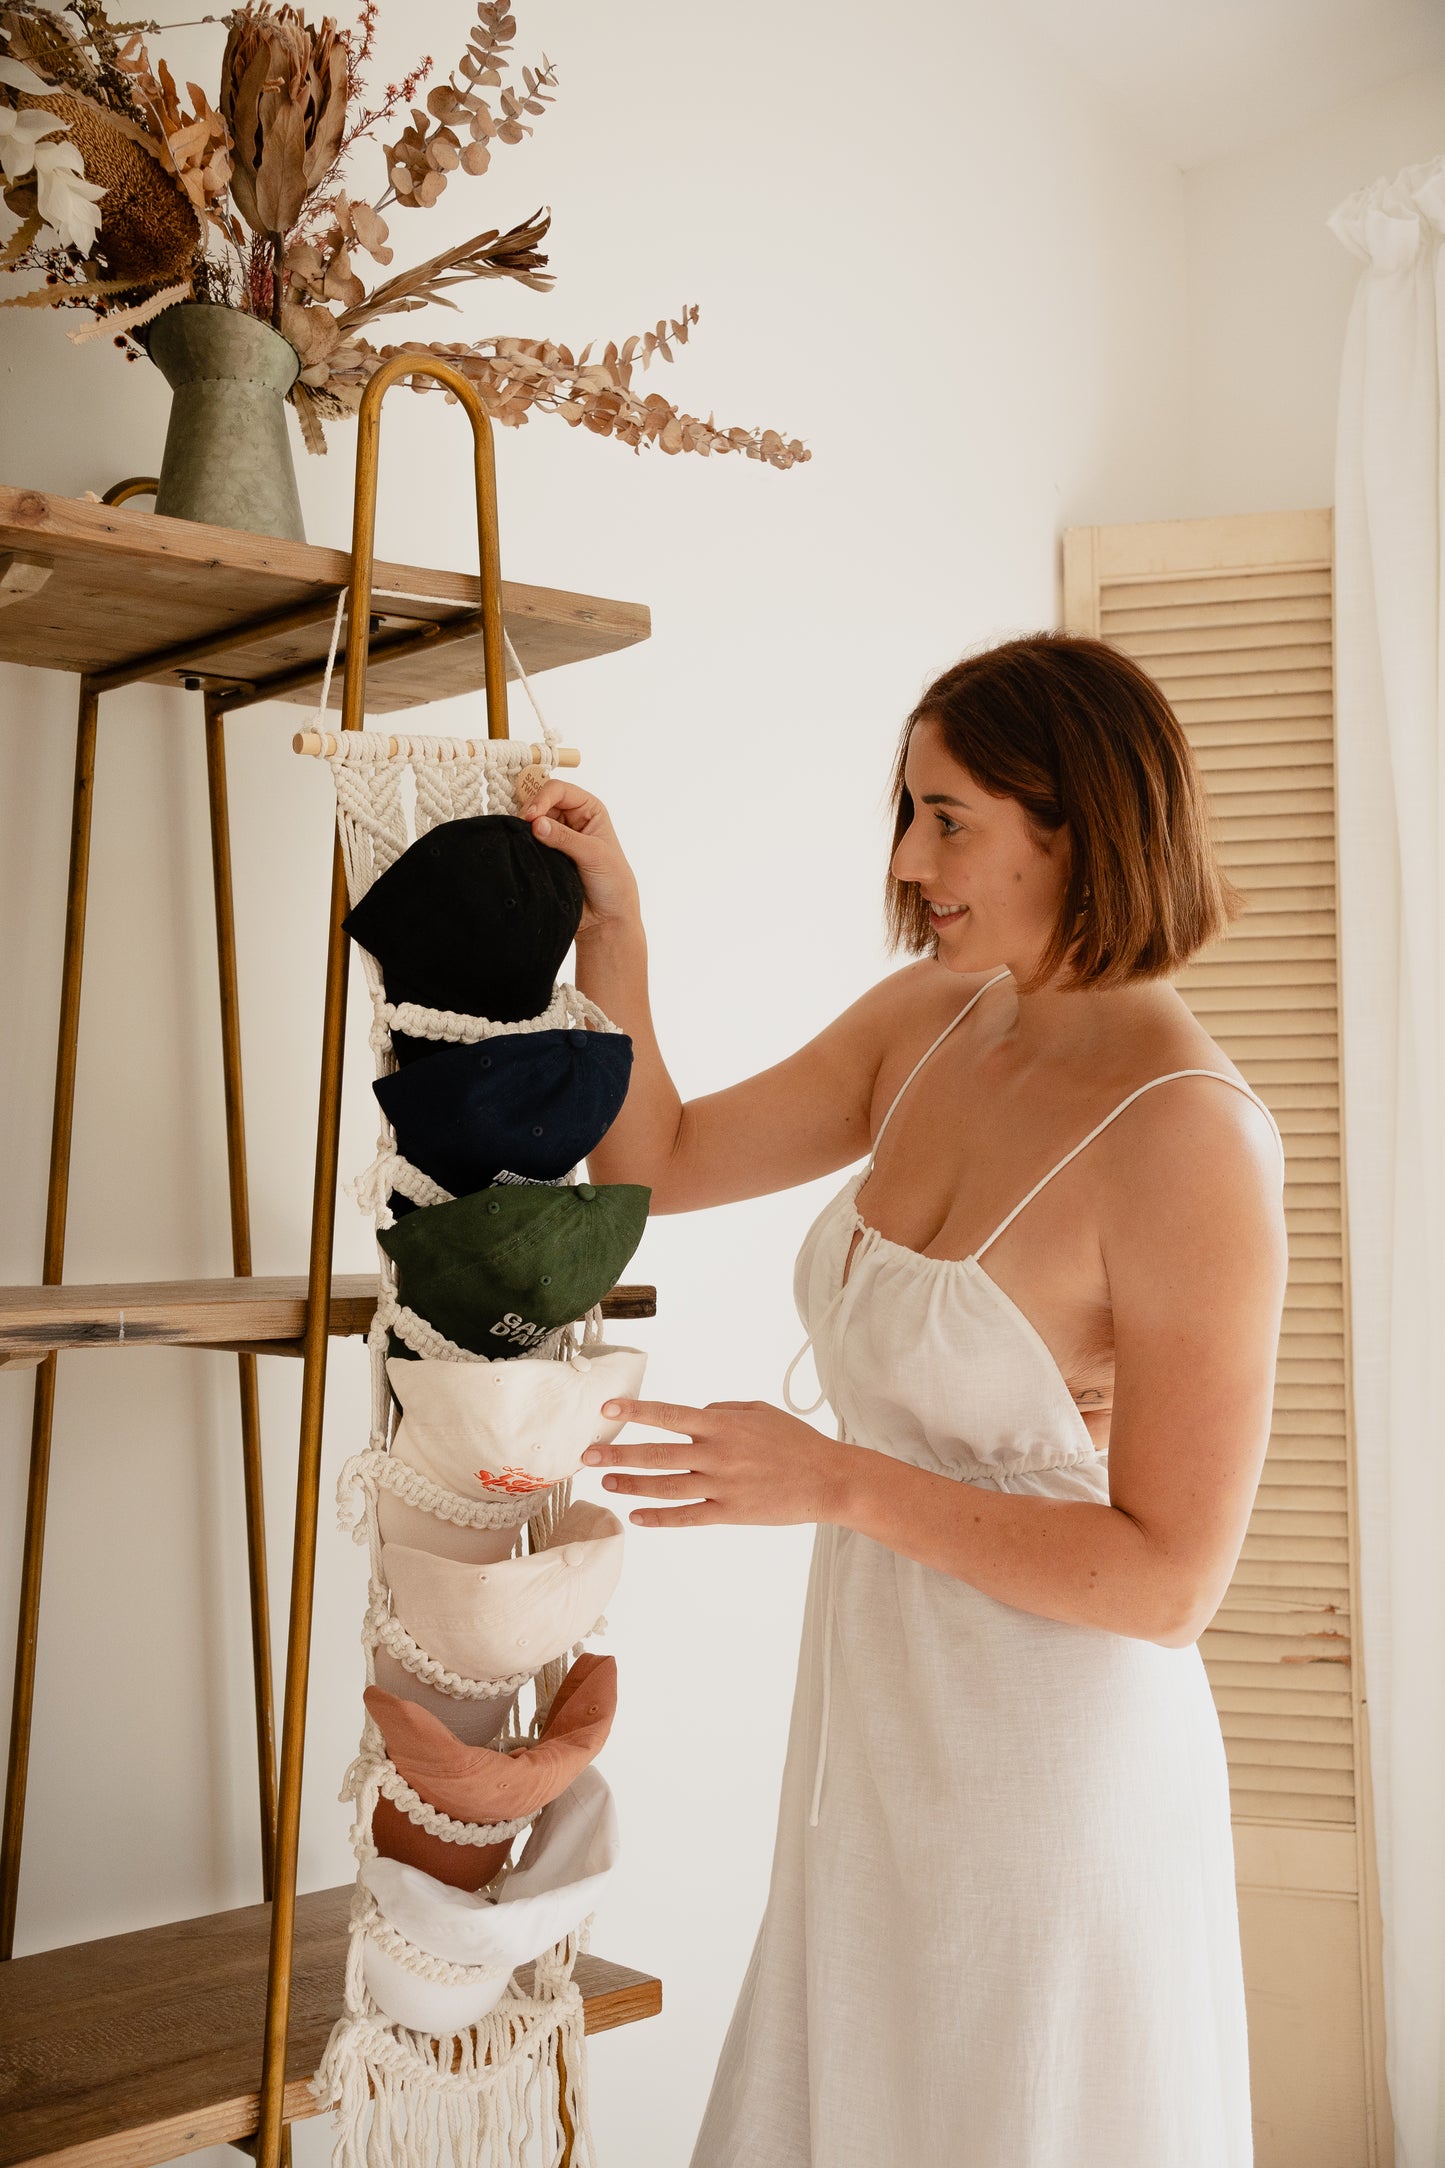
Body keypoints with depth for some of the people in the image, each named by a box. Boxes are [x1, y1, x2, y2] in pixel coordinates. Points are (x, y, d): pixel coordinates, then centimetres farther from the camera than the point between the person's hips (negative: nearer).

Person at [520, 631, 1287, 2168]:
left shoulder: (1192, 1138, -23)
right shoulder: (928, 1021, -1)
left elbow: (1170, 1579, -21)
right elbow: (656, 1166, 7)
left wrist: (834, 1478, -24)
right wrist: (610, 927, -6)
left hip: (1055, 1767, -7)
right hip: (882, 1736, 7)